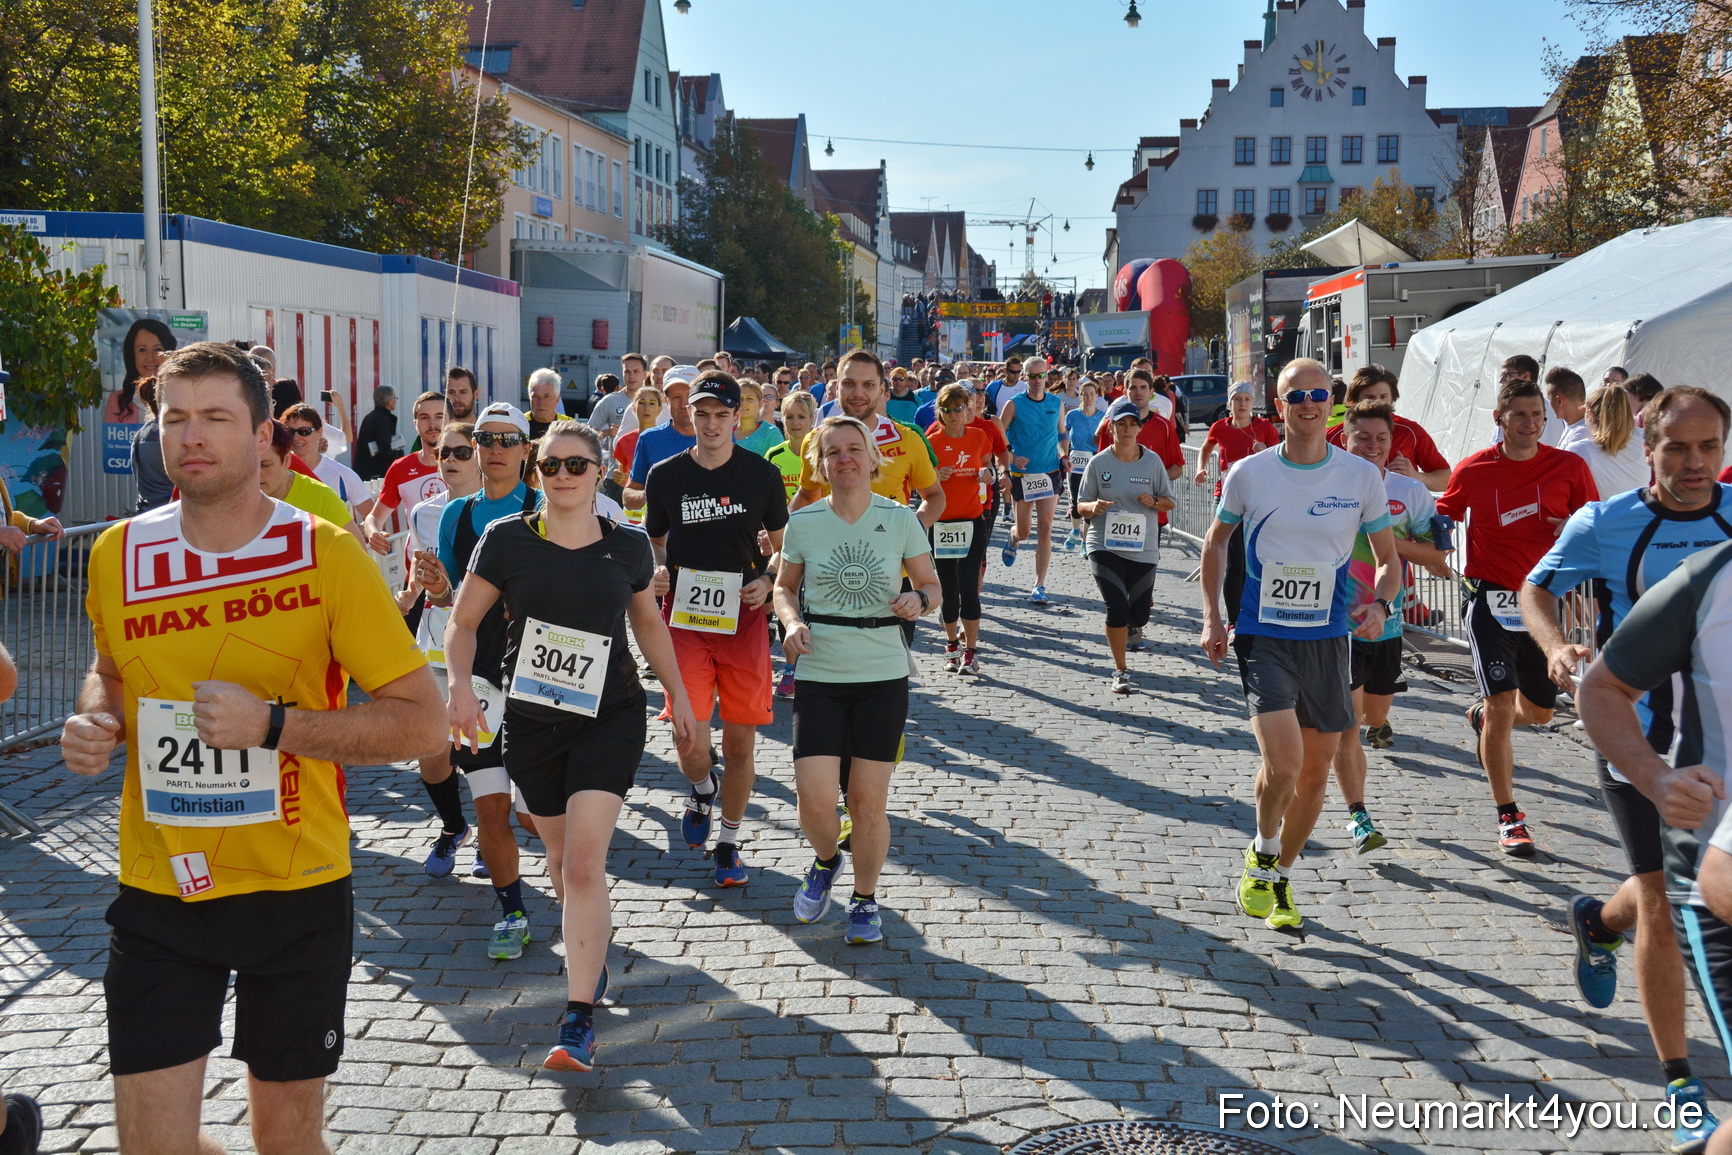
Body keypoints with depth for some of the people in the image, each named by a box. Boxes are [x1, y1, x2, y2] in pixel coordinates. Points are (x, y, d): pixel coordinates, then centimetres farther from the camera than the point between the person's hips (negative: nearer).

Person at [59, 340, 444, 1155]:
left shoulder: (326, 555, -11)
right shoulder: (119, 553, 0)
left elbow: (421, 722, -12)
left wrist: (271, 724, -23)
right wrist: (97, 720, -2)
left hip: (297, 891, -2)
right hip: (157, 892, 2)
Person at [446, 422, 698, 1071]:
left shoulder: (628, 547, 2)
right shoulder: (507, 541, -3)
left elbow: (648, 621, 17)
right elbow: (464, 621, 1)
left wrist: (677, 696, 19)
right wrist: (460, 684, -16)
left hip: (611, 715, -1)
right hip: (531, 719, 1)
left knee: (584, 860, -14)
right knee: (560, 855, 16)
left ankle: (579, 1022, -13)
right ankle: (590, 951, 47)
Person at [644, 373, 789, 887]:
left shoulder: (762, 474, 2)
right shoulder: (666, 475, 3)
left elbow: (782, 547, 11)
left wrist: (767, 581, -9)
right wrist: (656, 572, -6)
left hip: (743, 618, 0)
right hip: (684, 618, 0)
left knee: (740, 742, 3)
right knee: (690, 745, -9)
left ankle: (728, 843, 22)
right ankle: (703, 789, 27)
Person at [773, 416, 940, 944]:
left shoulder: (900, 519, -1)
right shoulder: (803, 522, 0)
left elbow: (931, 584, 9)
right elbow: (784, 587, 13)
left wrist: (917, 599, -14)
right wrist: (792, 622, -7)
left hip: (883, 676, 0)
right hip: (819, 675, 0)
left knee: (869, 800, 3)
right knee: (815, 798, -8)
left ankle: (865, 898, 26)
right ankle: (825, 860, 28)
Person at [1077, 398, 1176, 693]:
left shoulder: (1152, 461, 2)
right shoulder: (1098, 463, -2)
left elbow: (1169, 501, 10)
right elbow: (1081, 506, 4)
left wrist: (1153, 501, -12)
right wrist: (1094, 507, -19)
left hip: (1142, 547, 2)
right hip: (1104, 545, -1)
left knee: (1138, 615, 5)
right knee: (1117, 609, -13)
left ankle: (1134, 625, 46)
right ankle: (1120, 671, 4)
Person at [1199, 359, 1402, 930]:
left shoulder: (1362, 477, -1)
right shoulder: (1249, 473, -3)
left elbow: (1388, 558, 8)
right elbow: (1216, 540, 13)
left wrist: (1380, 604, -13)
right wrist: (1212, 616, 6)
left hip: (1329, 639, 2)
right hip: (1263, 636, -2)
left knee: (1315, 772, 9)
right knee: (1283, 760, -19)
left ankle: (1279, 877, 31)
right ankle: (1261, 855, 11)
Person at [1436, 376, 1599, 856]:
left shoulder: (1569, 467, -2)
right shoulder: (1473, 469, -3)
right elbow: (1442, 516, 12)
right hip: (1491, 602, -2)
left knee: (1538, 711, 13)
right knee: (1502, 707, -11)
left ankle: (1482, 714, 49)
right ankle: (1509, 818, 1)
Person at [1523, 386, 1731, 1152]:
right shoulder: (1606, 525, -8)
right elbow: (1538, 588, 5)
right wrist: (1557, 646, -14)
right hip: (1638, 737, -3)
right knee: (1664, 909, -3)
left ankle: (1599, 920, 51)